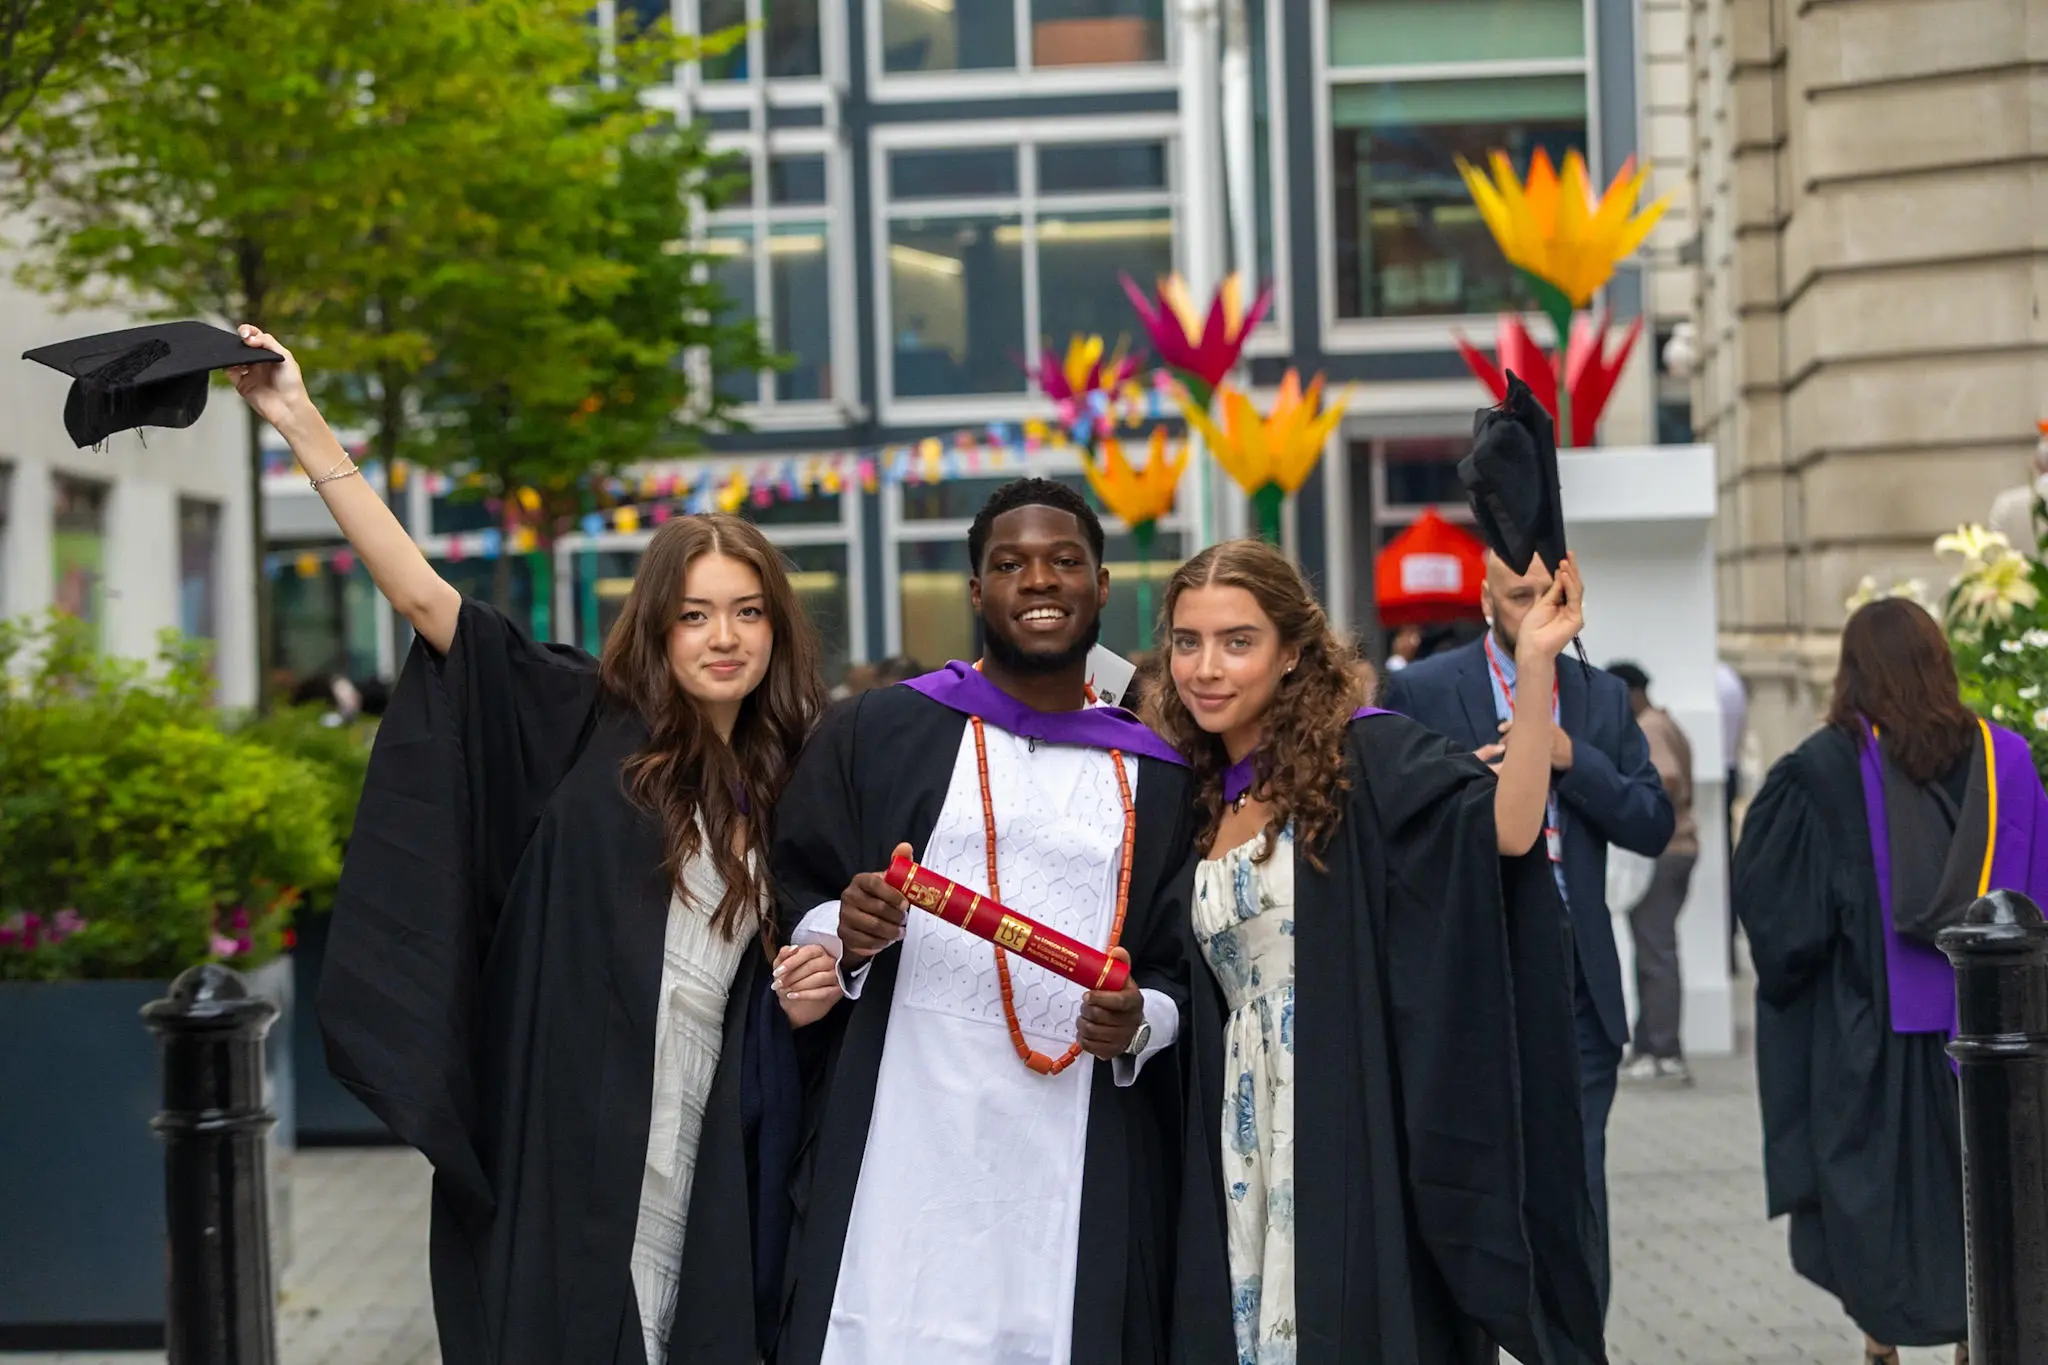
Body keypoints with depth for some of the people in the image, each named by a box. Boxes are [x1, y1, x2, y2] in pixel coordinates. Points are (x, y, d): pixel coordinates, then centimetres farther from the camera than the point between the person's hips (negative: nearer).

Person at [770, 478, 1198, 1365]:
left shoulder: (1156, 779, 12)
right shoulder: (878, 735, 6)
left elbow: (1184, 965, 13)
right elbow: (790, 910, 7)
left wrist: (1141, 1020, -8)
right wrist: (843, 934, -15)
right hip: (902, 1161, -2)